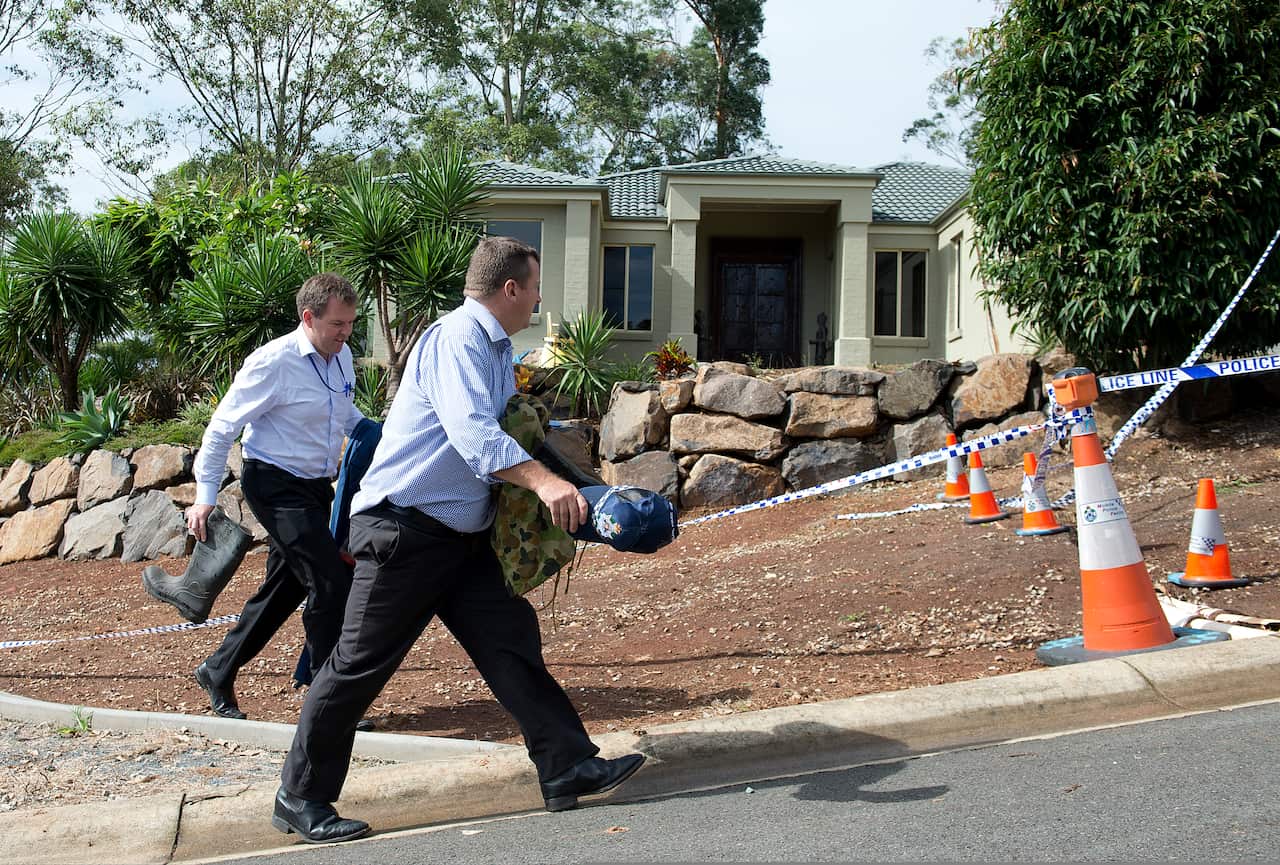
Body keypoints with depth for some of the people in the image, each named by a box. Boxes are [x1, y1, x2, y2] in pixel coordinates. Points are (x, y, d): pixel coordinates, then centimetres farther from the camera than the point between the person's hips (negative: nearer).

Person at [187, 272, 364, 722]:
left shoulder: (342, 357, 4)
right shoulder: (273, 363, -18)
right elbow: (223, 427, -13)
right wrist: (205, 495, -15)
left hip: (315, 484, 8)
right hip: (275, 485, -8)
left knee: (285, 589, 16)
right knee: (333, 581, -15)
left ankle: (218, 672, 33)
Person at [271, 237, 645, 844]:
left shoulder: (498, 350, 16)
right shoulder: (455, 339, -16)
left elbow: (507, 428, 29)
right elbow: (470, 430, -31)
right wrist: (542, 480, -43)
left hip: (463, 536, 9)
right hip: (404, 529, -9)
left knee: (512, 640, 2)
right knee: (361, 663, -1)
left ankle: (568, 768, 4)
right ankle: (300, 799, 11)